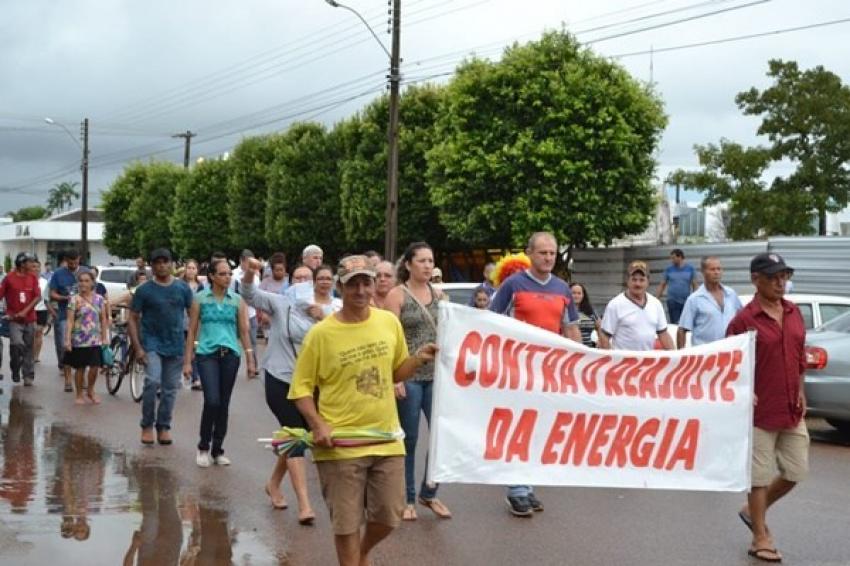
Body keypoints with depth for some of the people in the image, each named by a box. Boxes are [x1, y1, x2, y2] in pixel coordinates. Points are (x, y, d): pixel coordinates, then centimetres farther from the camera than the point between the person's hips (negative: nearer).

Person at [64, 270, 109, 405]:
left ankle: (90, 391, 22)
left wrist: (104, 338, 6)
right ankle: (79, 395, 21)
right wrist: (67, 340, -13)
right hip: (79, 340, -2)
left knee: (94, 367, -2)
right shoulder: (74, 300, -3)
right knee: (80, 368, 6)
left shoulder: (99, 299, 5)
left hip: (95, 340, 2)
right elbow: (70, 321, -7)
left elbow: (103, 320, 10)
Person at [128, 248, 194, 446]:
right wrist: (137, 348, -10)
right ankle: (147, 425, -3)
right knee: (152, 382, -19)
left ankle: (164, 427, 21)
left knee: (170, 389, 7)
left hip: (176, 346, 3)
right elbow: (133, 319, -1)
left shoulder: (183, 288, 4)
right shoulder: (144, 290, -2)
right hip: (152, 344, -3)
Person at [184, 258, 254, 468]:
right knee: (212, 401, -15)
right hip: (207, 354, -2)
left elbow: (244, 331, 9)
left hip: (230, 354, 2)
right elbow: (192, 331, 5)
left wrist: (250, 360, 5)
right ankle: (203, 447, 4)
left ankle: (217, 450, 18)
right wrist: (187, 361, 2)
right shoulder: (200, 299, 4)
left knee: (224, 404, 6)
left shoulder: (237, 300, 8)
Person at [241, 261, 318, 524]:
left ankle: (274, 484, 39)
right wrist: (250, 273, -37)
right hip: (280, 379, -4)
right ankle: (304, 503, -13)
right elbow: (249, 294, -18)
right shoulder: (279, 303, -4)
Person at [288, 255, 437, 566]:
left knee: (389, 516, 11)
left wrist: (418, 359, -4)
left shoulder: (390, 322, 1)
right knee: (346, 522, 5)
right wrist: (318, 425, -18)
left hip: (386, 438, 4)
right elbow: (301, 387, -4)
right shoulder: (321, 333, -10)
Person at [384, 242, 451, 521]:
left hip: (436, 375, 5)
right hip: (408, 376, -4)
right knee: (408, 439, 3)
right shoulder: (397, 295, -3)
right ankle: (408, 499, 16)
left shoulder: (438, 294, 11)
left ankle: (429, 493, 19)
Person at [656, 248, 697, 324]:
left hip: (686, 301, 1)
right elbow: (662, 285, 4)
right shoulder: (669, 269, 1)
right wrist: (658, 298, -1)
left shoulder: (690, 268, 2)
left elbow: (694, 285, 4)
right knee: (674, 324, -4)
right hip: (672, 301, -1)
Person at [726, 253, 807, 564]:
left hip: (792, 411, 7)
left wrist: (800, 391, 9)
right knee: (759, 475, 3)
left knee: (796, 471, 13)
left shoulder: (794, 312, 7)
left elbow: (799, 355, 17)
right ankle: (760, 538, 15)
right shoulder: (744, 320, -12)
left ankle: (754, 512, 33)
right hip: (760, 411, -6)